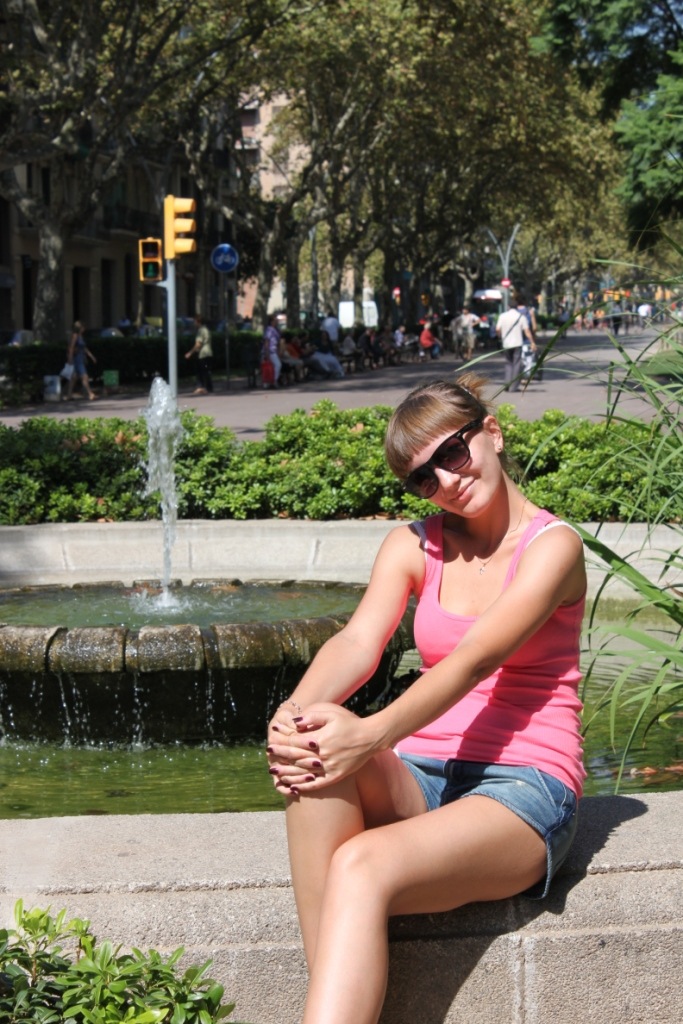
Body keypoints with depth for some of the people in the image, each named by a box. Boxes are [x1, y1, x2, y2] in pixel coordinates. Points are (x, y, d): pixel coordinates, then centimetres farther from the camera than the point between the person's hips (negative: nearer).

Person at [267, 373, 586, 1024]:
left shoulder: (552, 547, -2)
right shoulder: (414, 547, 13)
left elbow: (475, 659, -19)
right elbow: (358, 641, -6)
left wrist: (373, 735, -36)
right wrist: (294, 715, -29)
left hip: (521, 790, -4)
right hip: (417, 781, 4)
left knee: (362, 868, -34)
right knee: (318, 752, -31)